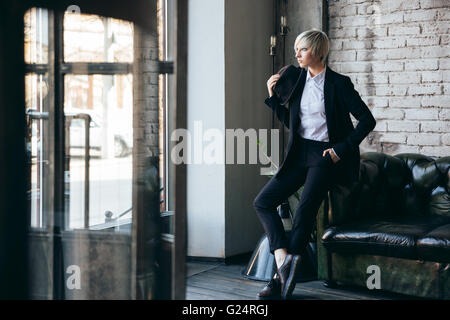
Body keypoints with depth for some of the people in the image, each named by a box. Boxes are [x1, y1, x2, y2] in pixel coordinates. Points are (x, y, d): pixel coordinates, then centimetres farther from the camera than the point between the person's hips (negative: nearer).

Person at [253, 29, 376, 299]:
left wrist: (342, 149, -11)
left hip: (325, 156, -7)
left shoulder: (339, 83, -7)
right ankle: (283, 258, -16)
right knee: (263, 201, -6)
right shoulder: (296, 78, 10)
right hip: (299, 154, 7)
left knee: (305, 211, -21)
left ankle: (281, 279, -16)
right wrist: (274, 97, 6)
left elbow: (367, 120, -8)